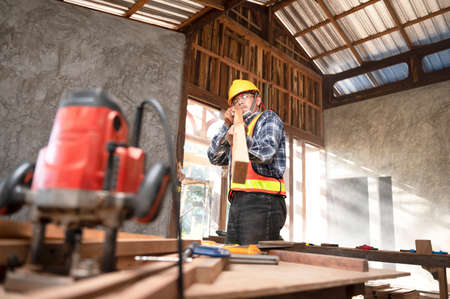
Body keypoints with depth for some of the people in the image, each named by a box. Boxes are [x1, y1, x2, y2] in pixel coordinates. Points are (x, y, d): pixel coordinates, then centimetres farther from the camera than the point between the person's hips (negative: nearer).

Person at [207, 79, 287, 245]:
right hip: (238, 202, 7)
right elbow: (215, 157, 19)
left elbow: (266, 153, -9)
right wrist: (227, 125, 12)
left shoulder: (268, 118, 10)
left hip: (261, 201, -7)